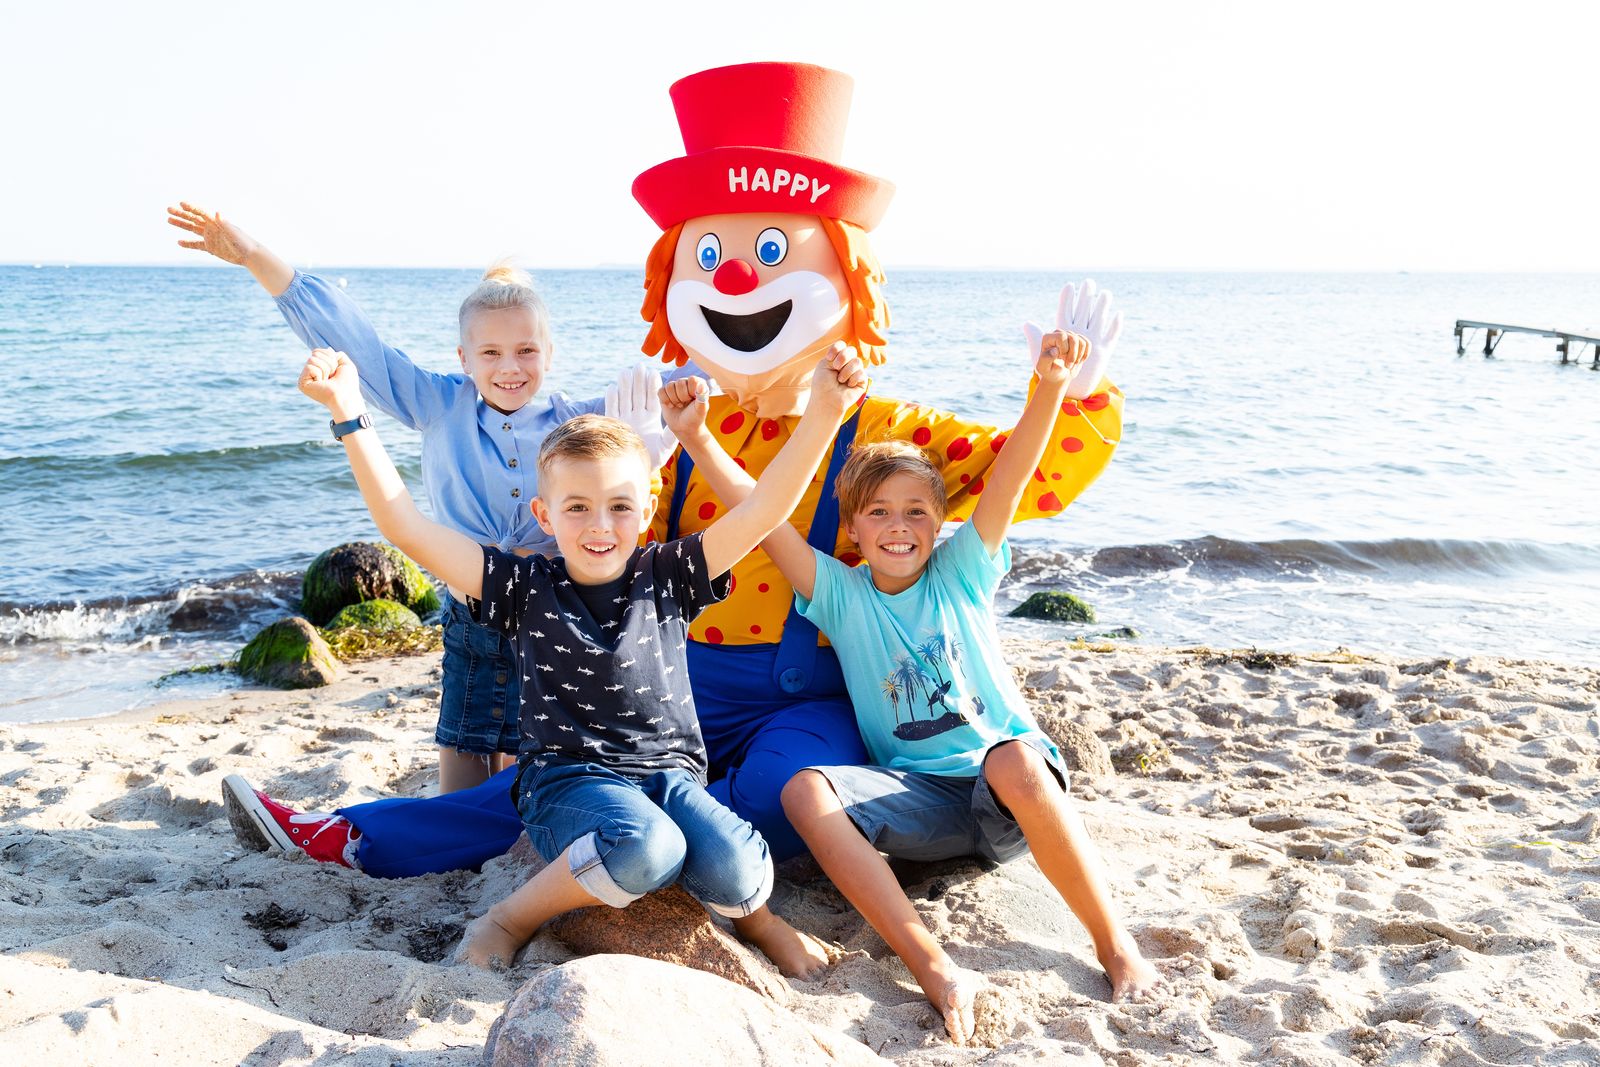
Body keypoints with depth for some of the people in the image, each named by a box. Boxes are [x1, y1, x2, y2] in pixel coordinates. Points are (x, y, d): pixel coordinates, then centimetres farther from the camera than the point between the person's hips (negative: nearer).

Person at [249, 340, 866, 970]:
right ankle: (510, 919, -9)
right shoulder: (526, 590, 1)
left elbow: (763, 511, -4)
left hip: (670, 772, 2)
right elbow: (407, 527, -5)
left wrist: (825, 411, -15)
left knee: (736, 875, -29)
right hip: (568, 780, -1)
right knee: (645, 849, -35)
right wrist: (349, 415, -11)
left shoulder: (666, 577, 5)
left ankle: (752, 912, 9)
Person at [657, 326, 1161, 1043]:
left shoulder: (959, 573, 2)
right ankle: (937, 971, -34)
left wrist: (1050, 388, -27)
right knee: (805, 793, -26)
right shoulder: (841, 595, 4)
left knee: (1014, 759, -38)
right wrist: (697, 439, -17)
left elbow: (1010, 477, -13)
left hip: (1009, 794, -2)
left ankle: (1115, 945, -20)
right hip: (919, 798, 2)